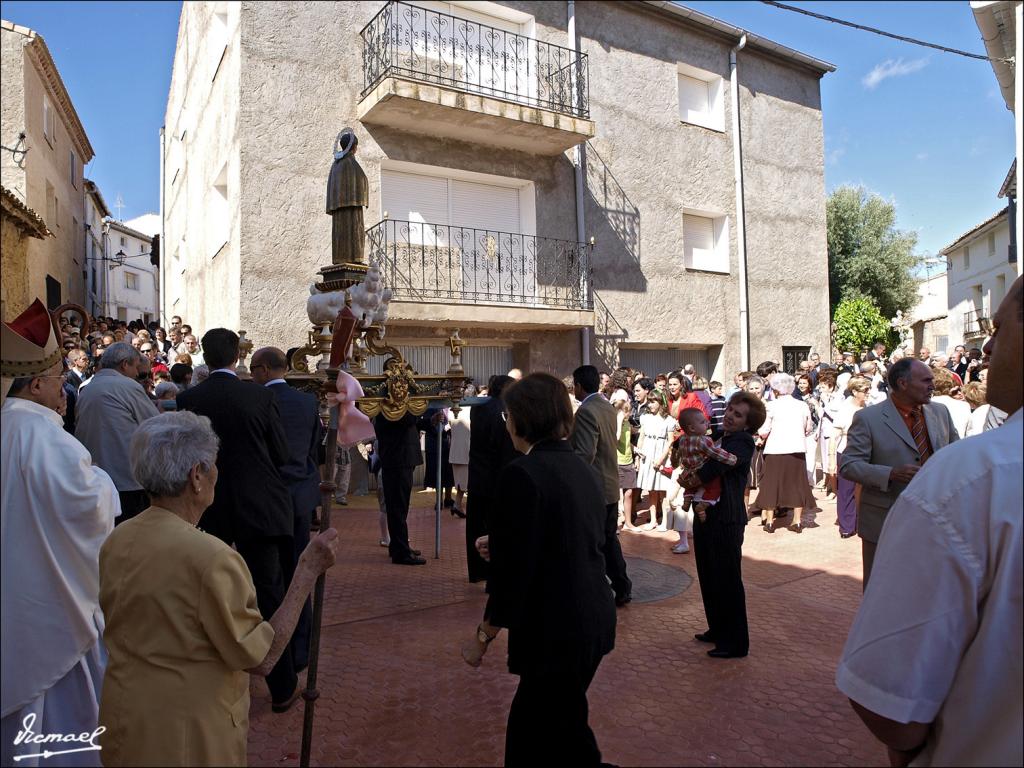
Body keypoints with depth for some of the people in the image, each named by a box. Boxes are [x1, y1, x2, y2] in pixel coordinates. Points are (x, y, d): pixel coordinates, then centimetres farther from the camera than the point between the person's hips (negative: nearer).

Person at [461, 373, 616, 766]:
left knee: (563, 735, 13)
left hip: (557, 629, -8)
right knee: (530, 723, 23)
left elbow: (513, 570, -19)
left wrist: (484, 635, -6)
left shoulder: (522, 473, -20)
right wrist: (501, 546, 17)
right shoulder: (581, 468, 5)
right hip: (592, 620, 8)